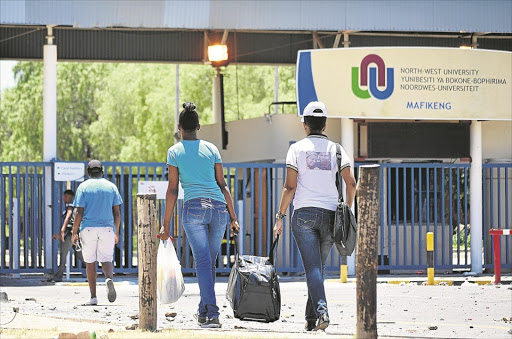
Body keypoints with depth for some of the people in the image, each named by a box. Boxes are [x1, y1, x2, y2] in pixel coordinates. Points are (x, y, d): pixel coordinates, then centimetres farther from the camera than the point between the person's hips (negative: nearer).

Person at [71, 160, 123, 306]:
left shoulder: (83, 187, 1)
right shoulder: (111, 187, 8)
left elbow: (79, 213, -5)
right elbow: (116, 213, 6)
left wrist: (75, 233, 0)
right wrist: (116, 232, 14)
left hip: (88, 228, -1)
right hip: (107, 228, 1)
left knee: (90, 262, 7)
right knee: (106, 260, 4)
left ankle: (93, 296, 5)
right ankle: (109, 278, -29)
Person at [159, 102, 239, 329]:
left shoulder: (175, 151, 7)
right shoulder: (211, 149, 14)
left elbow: (173, 190, 3)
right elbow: (222, 185, 13)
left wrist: (166, 224, 6)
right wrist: (232, 216, 17)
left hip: (193, 207, -3)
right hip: (219, 208, 3)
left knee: (203, 261, -9)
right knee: (210, 261, 15)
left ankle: (212, 313, -21)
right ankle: (203, 311, 27)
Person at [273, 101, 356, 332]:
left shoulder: (297, 148, 1)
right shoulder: (335, 149, 9)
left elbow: (290, 187, -5)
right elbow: (351, 184, 1)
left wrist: (280, 217, 0)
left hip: (304, 213, -3)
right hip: (330, 214, 3)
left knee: (313, 267, -10)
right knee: (318, 267, 13)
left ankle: (321, 310, -29)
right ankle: (311, 319, 16)